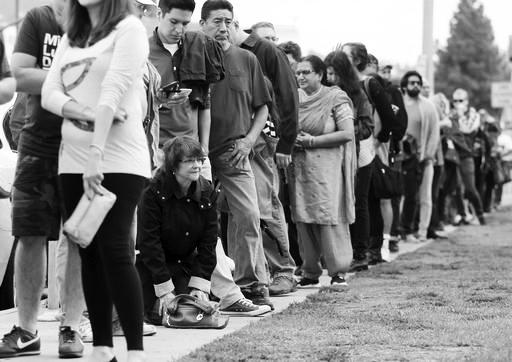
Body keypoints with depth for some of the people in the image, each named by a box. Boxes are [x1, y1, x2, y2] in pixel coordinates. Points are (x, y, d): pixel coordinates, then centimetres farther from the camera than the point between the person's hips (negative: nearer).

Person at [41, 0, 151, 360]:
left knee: (114, 250, -11)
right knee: (90, 254, 5)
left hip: (118, 161, -6)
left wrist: (96, 154, -23)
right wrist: (84, 112, -14)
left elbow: (113, 91, -14)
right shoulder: (71, 38, 17)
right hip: (74, 161, 6)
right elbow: (49, 93, 7)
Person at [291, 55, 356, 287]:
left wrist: (312, 141, -12)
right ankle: (310, 272, 10)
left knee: (329, 217, -9)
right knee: (303, 220, 3)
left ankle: (338, 271, -3)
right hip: (299, 167, 5)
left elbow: (347, 133, -10)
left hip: (327, 166, -5)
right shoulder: (295, 98, 13)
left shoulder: (335, 98, -2)